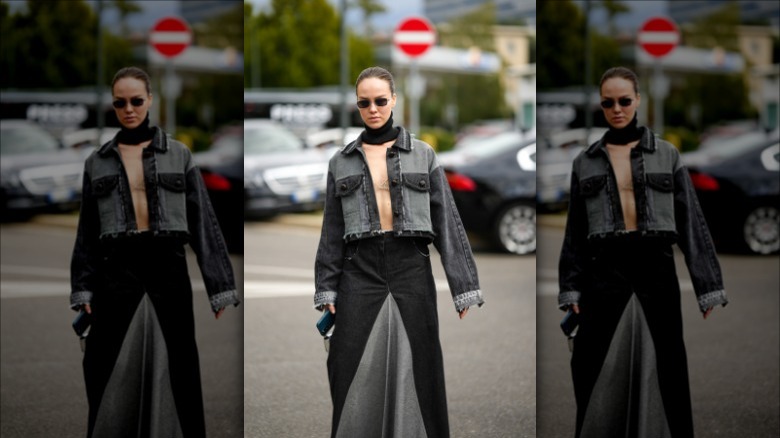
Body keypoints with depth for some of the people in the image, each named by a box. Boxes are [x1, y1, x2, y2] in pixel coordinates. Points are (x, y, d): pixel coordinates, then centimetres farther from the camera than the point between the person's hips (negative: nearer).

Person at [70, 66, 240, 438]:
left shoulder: (178, 155, 6)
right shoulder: (97, 162, 10)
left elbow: (204, 222, 3)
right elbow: (87, 232, 10)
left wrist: (220, 288, -2)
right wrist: (82, 290, 2)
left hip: (167, 268, -1)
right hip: (116, 271, 1)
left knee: (176, 371, 1)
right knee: (112, 376, 1)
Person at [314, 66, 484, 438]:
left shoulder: (422, 155, 7)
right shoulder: (341, 162, 10)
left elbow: (448, 222, 3)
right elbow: (332, 232, 10)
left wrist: (464, 289, -3)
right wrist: (326, 291, 2)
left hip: (411, 269, -1)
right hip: (360, 271, 1)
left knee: (416, 374, 0)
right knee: (356, 378, -3)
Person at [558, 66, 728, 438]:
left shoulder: (666, 155, 6)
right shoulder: (585, 162, 9)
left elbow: (692, 222, 3)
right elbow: (575, 232, 10)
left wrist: (708, 288, -3)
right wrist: (570, 290, 3)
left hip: (656, 268, -1)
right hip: (604, 271, 1)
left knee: (664, 371, 1)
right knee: (600, 375, 0)